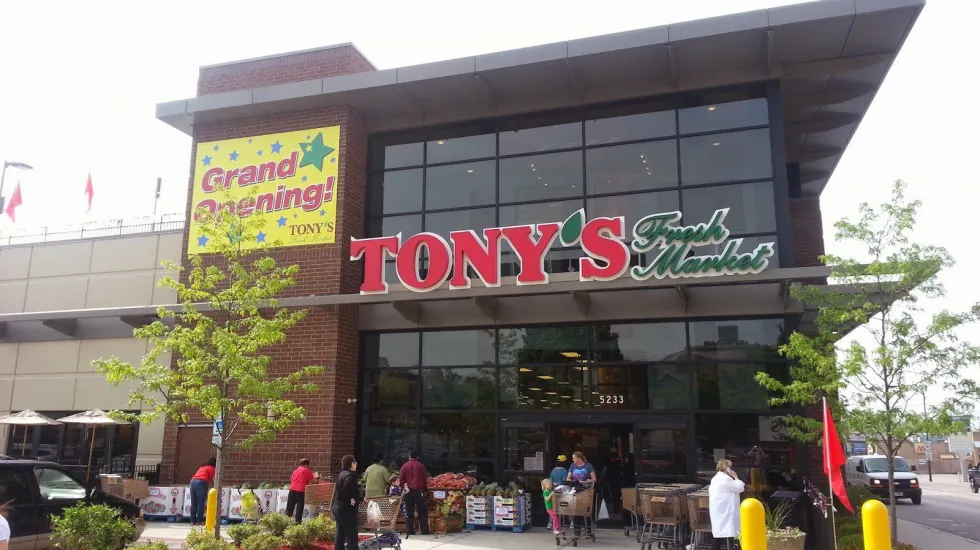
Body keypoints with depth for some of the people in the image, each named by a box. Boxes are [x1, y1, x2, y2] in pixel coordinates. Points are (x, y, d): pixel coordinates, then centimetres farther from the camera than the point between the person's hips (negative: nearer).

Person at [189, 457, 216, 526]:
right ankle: (199, 521, -2)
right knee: (201, 503, -2)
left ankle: (193, 521, 8)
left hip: (193, 481, 6)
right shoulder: (212, 469, 12)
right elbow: (213, 480, 7)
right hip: (201, 482, -6)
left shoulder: (202, 467, 31)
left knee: (193, 503, 8)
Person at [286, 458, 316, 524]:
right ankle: (298, 521, 1)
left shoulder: (295, 470, 20)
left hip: (292, 489, 5)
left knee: (290, 506, 8)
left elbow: (291, 480, 21)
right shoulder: (307, 471, 3)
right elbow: (312, 480, 4)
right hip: (301, 490, -5)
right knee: (300, 507, 2)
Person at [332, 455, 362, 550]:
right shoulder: (350, 475, -17)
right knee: (352, 536, -5)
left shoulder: (342, 474, 13)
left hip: (338, 507, 10)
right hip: (346, 510, -10)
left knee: (340, 535, 13)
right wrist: (351, 500, -13)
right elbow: (346, 492, -29)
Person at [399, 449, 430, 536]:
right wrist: (425, 488, 12)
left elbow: (401, 478, -2)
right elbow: (425, 479, 1)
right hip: (419, 491, -1)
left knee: (409, 512, 8)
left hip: (408, 492, 1)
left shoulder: (405, 466, 0)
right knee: (422, 512, 5)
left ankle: (410, 531, 6)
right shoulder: (421, 466, -2)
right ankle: (424, 531, 3)